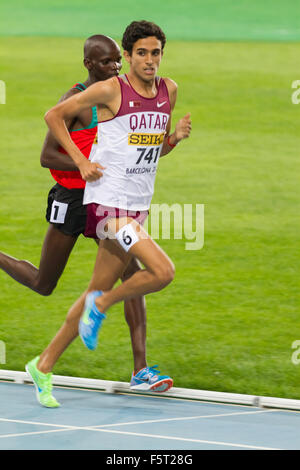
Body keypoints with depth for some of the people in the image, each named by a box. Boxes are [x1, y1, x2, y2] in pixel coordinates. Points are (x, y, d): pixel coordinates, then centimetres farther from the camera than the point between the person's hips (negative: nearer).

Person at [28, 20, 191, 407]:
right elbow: (54, 116, -1)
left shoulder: (169, 90, 9)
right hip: (107, 201, -7)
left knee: (99, 291, 8)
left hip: (138, 207, 7)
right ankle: (102, 304, 5)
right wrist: (81, 162, -7)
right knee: (162, 271, -20)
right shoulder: (110, 90, -10)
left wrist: (176, 136, 0)